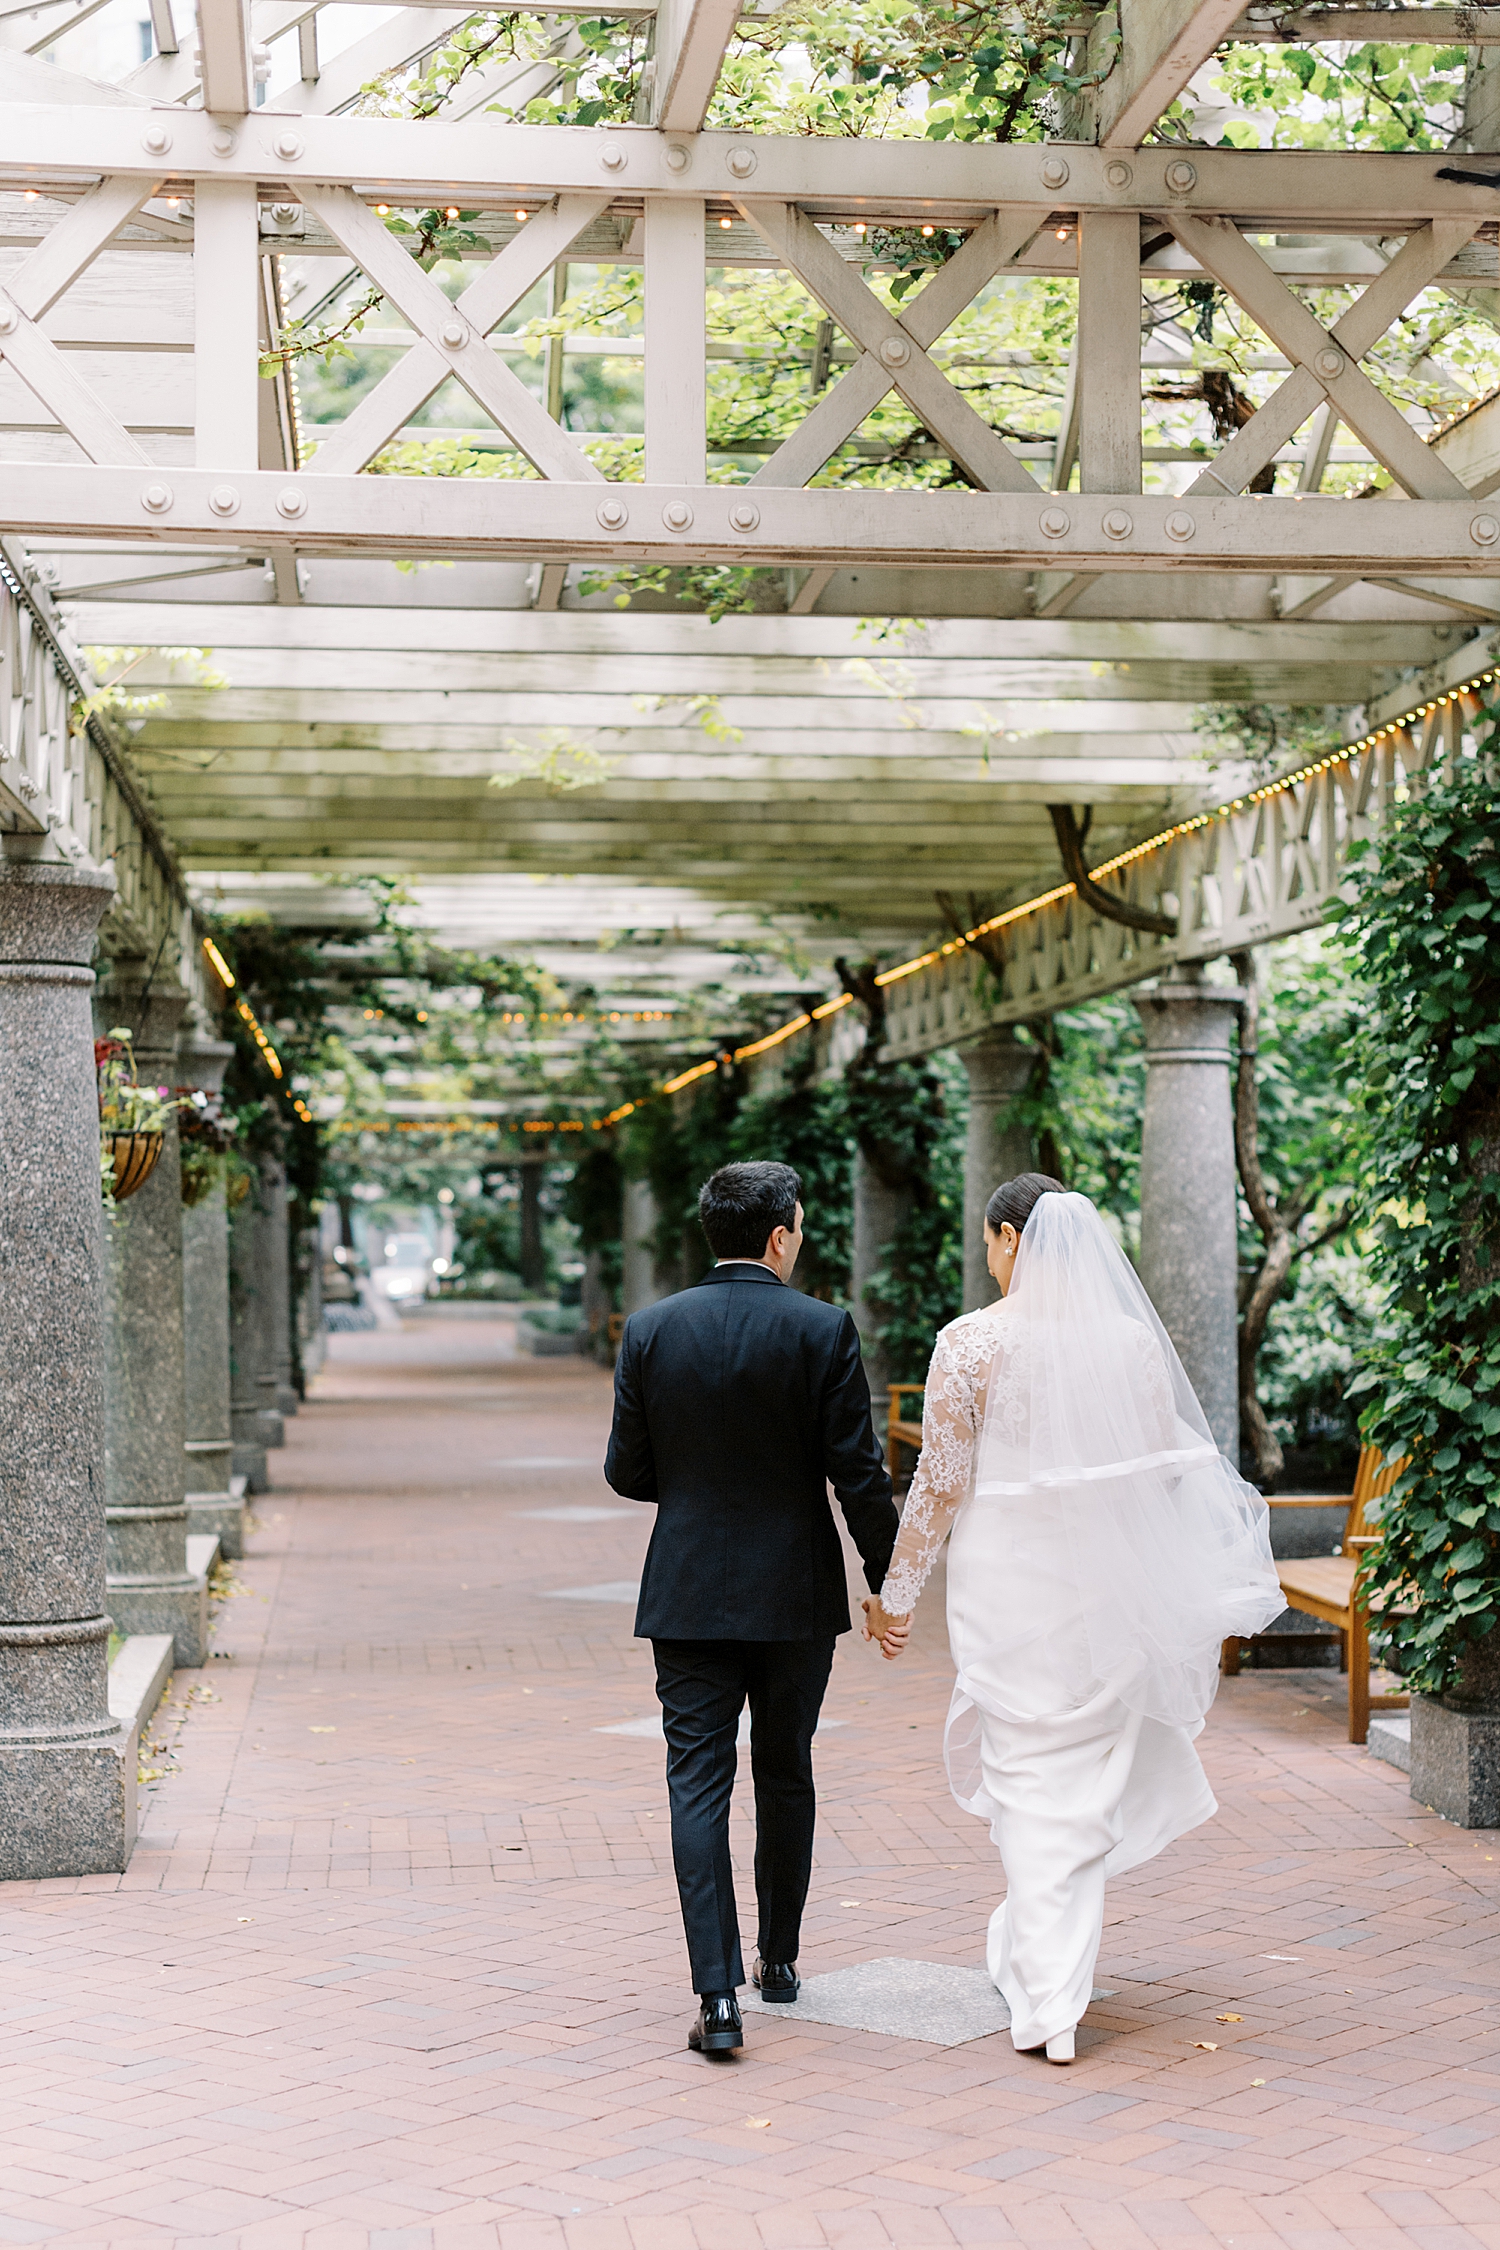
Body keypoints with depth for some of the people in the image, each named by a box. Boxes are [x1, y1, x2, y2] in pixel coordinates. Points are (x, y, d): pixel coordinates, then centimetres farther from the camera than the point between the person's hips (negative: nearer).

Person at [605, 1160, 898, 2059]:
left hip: (689, 1595, 0)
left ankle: (719, 1995, -8)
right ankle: (780, 1958, 32)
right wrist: (890, 1584, 1)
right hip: (796, 1595, 0)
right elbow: (859, 1474, -10)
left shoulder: (651, 1330, -3)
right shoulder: (823, 1330, -9)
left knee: (699, 1787, 1)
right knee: (786, 1775, 18)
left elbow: (627, 1471, 2)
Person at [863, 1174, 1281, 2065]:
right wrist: (1191, 1600, 16)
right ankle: (1064, 1949, 32)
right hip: (1108, 1581, 3)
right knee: (1091, 1775, 18)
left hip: (1007, 1581, -3)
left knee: (1027, 1780, 6)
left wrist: (897, 1591, 3)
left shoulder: (971, 1342, -10)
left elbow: (941, 1483, -8)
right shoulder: (1133, 1339, 0)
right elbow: (1164, 1477, 4)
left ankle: (1046, 2000, 3)